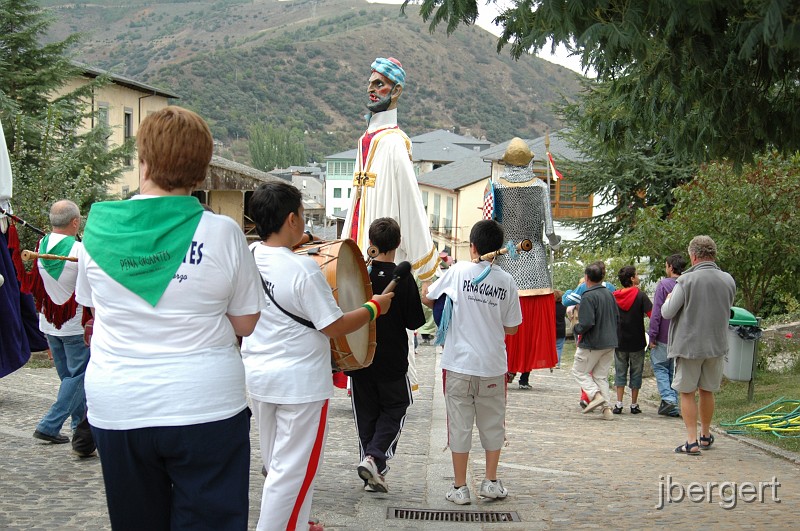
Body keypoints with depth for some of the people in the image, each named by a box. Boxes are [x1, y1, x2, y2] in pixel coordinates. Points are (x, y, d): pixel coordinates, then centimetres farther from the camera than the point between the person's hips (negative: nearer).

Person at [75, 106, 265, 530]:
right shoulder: (221, 233, -10)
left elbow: (92, 307, 11)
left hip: (117, 411, 3)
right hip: (207, 409, -2)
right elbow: (244, 324, -2)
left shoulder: (99, 228, -3)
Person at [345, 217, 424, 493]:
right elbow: (414, 322, -8)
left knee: (366, 414, 13)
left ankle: (372, 476, 15)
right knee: (394, 409, 15)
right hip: (392, 360, -3)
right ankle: (374, 457, -6)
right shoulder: (404, 278, -13)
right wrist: (424, 300, 8)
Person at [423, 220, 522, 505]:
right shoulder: (506, 281, -2)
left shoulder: (459, 271, -5)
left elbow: (427, 297, 7)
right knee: (492, 423, 16)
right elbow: (512, 327, 4)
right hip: (493, 366, 1)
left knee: (460, 424, 6)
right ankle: (490, 482, 23)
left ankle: (460, 487, 11)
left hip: (459, 364, -1)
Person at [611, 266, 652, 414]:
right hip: (637, 342, -3)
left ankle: (619, 404, 4)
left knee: (620, 372, 9)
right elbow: (652, 314, -17)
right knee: (636, 373, 8)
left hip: (619, 341, 3)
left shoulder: (614, 296, 1)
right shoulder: (640, 295, -10)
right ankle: (634, 405, 11)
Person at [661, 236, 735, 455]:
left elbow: (667, 312, -10)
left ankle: (692, 441, 0)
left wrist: (669, 299, 10)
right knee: (707, 391, 18)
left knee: (687, 393, 4)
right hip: (717, 344, 4)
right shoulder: (728, 280, 1)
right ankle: (706, 436, 31)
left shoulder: (686, 280, -14)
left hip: (688, 344, -4)